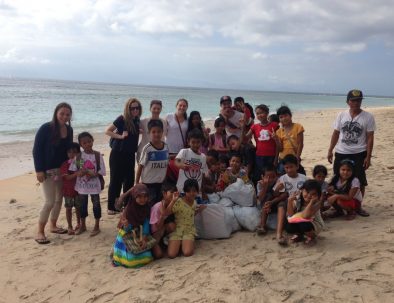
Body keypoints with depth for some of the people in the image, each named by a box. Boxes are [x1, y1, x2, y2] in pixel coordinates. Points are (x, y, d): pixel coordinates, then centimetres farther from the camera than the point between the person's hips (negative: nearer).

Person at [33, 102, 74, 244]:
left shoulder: (69, 130, 1)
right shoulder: (46, 128, -16)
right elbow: (36, 150, -14)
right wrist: (39, 170, -18)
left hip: (62, 169, 6)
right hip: (47, 170, -6)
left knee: (59, 199, 14)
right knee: (50, 201, -8)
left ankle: (53, 225, 31)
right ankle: (40, 232, 5)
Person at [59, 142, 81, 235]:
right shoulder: (65, 164, -10)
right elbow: (67, 177, -21)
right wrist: (76, 174, -35)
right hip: (68, 190, -2)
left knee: (78, 207, 12)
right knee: (69, 208, 6)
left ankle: (78, 224, 30)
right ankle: (69, 226, 18)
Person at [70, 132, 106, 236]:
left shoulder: (97, 155, -9)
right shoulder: (78, 156, -3)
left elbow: (101, 171, -9)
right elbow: (73, 170, -2)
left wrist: (93, 174, -23)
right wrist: (79, 172, -20)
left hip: (94, 184, -2)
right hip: (82, 185, 2)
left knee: (96, 204, 8)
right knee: (82, 205, 15)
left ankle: (96, 226, 23)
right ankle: (82, 226, 32)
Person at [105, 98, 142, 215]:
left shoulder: (137, 121, 6)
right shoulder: (122, 119, -11)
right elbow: (107, 131, -11)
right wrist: (120, 136, -19)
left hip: (130, 154, 6)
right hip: (118, 153, -6)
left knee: (129, 180, 10)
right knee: (116, 180, 1)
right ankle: (111, 207, 10)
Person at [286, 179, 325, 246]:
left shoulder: (316, 203, -24)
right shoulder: (297, 199, -12)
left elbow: (305, 216, -36)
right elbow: (290, 214, -15)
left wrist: (311, 202, -41)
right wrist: (290, 201, -27)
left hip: (315, 224, -4)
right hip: (301, 222, 4)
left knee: (304, 225, -36)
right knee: (288, 227, -23)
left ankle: (312, 237, 0)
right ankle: (299, 235, 12)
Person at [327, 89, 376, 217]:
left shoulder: (368, 117, -4)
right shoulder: (341, 115, 3)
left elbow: (370, 138, -4)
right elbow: (336, 133, 8)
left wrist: (368, 156, -9)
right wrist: (330, 150, 3)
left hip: (359, 154, -2)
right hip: (341, 153, 2)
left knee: (360, 182, 2)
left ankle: (358, 206, 18)